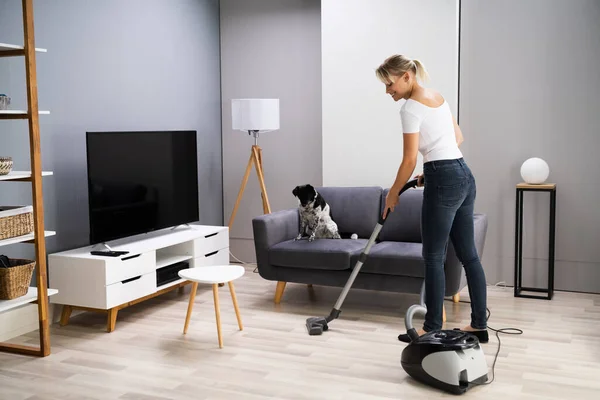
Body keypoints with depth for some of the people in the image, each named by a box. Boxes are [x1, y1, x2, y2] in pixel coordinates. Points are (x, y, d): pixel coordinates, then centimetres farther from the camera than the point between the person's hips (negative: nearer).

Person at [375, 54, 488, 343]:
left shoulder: (411, 107, -12)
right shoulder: (437, 97, 16)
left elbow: (410, 160, -13)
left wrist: (393, 194, 0)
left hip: (444, 182, -10)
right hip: (464, 176, 10)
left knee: (433, 257, 0)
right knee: (468, 254, 12)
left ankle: (432, 329, 9)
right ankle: (479, 325, 19)